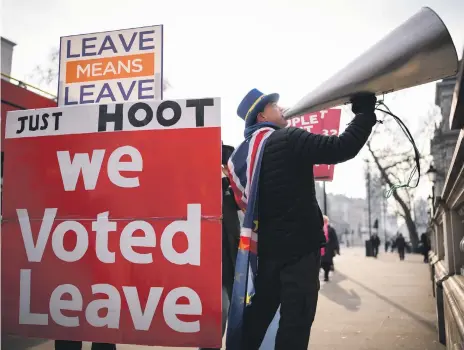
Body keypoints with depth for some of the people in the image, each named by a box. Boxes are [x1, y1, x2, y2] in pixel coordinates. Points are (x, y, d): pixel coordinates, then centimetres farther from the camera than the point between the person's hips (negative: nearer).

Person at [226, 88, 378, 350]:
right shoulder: (289, 140, -13)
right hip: (299, 247, -8)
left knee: (258, 314, 19)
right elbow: (343, 147, -18)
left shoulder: (241, 154, 10)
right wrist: (365, 110, -5)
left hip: (266, 248, 8)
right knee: (295, 321, -1)